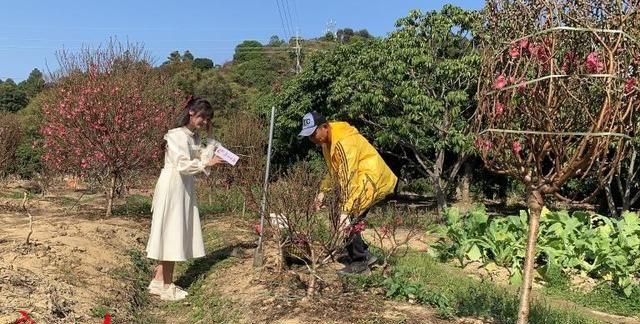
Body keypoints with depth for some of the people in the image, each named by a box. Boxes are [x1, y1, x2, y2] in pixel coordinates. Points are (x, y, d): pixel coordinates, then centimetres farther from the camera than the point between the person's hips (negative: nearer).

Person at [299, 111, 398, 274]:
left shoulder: (344, 141, -26)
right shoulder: (327, 141, 6)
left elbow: (347, 177, -31)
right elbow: (334, 170, 21)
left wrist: (345, 211, -33)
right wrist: (323, 191, 17)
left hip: (371, 179, -10)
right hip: (361, 180, 10)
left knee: (349, 220, -13)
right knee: (351, 220, 7)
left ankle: (359, 262, -3)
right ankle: (364, 255, 19)